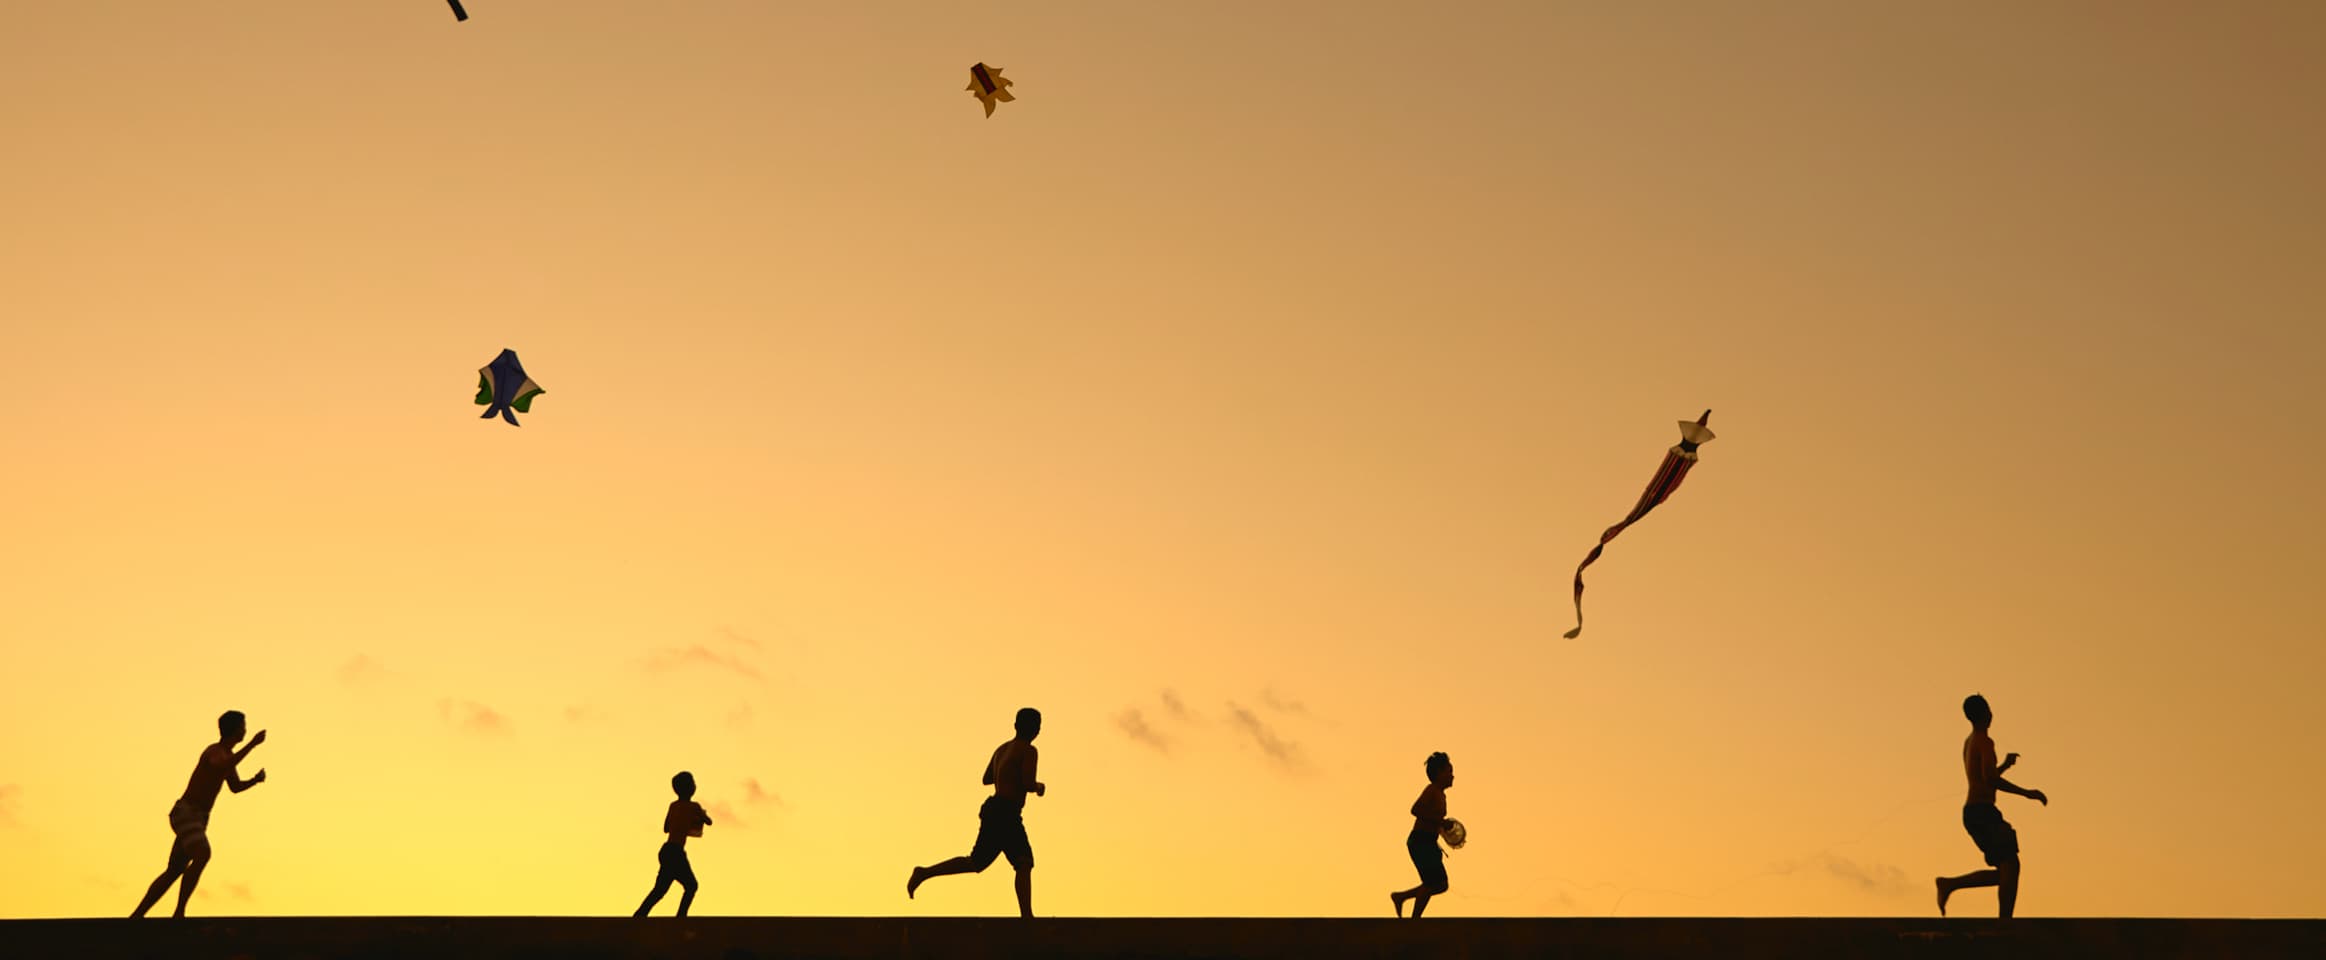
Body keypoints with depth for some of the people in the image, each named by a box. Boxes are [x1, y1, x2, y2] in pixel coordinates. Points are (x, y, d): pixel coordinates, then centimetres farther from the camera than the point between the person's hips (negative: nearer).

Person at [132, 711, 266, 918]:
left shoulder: (226, 753, 14)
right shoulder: (214, 751, -17)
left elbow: (235, 787, 26)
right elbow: (223, 768, -43)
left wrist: (256, 779, 5)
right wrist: (253, 744, -39)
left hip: (197, 819, 10)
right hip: (185, 814, -10)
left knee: (174, 872, 9)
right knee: (202, 856, -31)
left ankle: (136, 917, 17)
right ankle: (179, 912, -29)